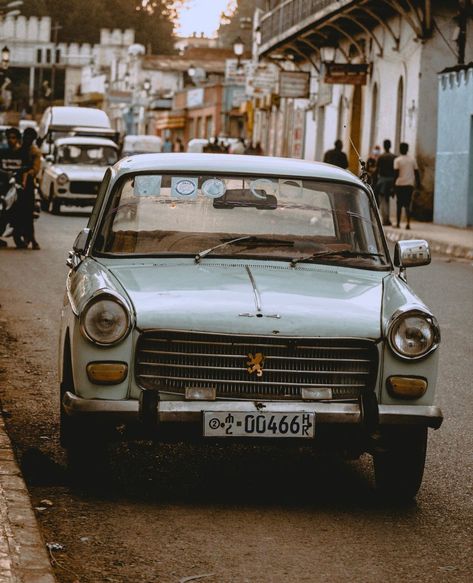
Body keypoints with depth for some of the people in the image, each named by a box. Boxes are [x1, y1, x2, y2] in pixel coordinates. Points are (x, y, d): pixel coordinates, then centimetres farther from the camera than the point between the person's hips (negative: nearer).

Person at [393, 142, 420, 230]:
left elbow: (396, 173, -8)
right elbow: (416, 172, 7)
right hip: (410, 184, 2)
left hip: (400, 184, -2)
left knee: (399, 204, 7)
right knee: (408, 205, 3)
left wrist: (394, 184, -4)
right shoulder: (412, 159, 6)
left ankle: (398, 223, 9)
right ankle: (408, 223, -9)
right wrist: (418, 183, 14)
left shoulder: (397, 160, -4)